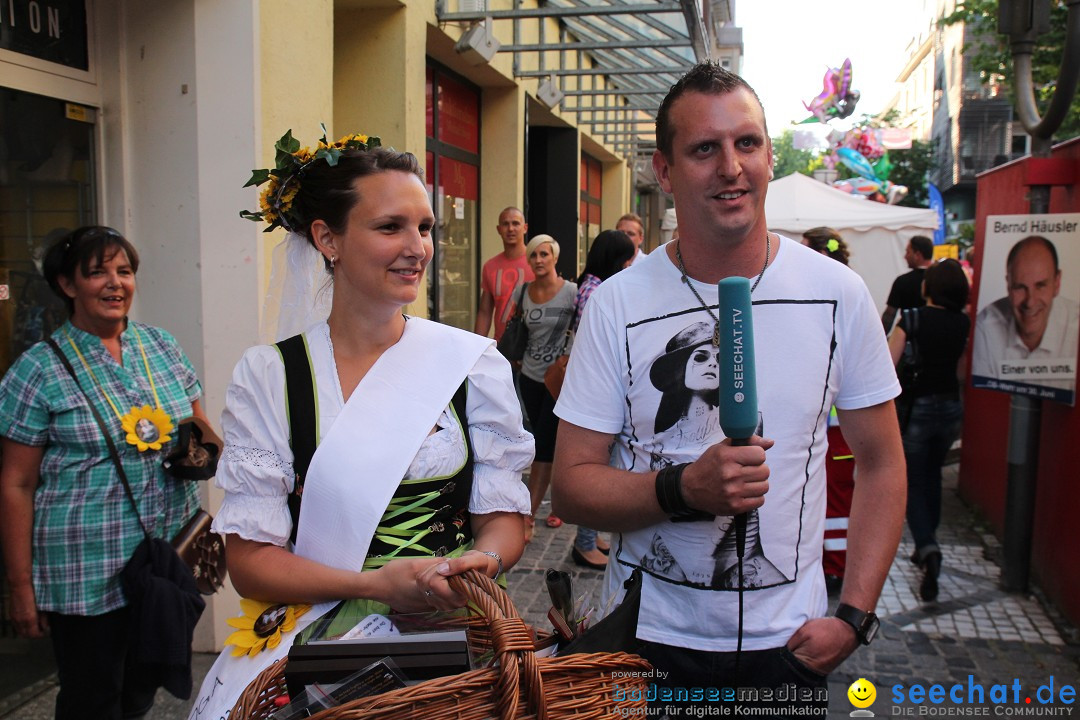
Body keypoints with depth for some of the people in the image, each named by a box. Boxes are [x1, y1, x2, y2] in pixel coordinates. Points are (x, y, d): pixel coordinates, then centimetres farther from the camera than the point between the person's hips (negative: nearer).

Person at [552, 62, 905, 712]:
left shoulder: (840, 294, -6)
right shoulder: (617, 304, -11)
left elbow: (882, 463, 2)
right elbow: (571, 484, -9)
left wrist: (854, 615, -5)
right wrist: (684, 488, -26)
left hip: (789, 640, 1)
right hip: (650, 634, -1)